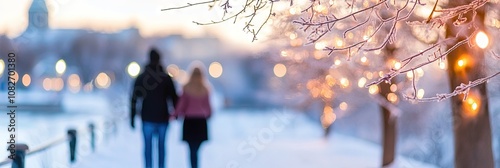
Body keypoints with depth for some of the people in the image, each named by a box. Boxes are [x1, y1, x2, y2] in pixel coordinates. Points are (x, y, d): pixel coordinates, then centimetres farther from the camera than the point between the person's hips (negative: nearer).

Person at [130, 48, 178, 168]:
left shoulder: (141, 78, 0)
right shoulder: (166, 78, 0)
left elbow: (134, 99, -2)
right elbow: (174, 97, 1)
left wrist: (132, 117, 2)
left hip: (147, 118, 0)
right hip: (162, 118, 0)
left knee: (148, 145, 2)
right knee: (161, 145, 10)